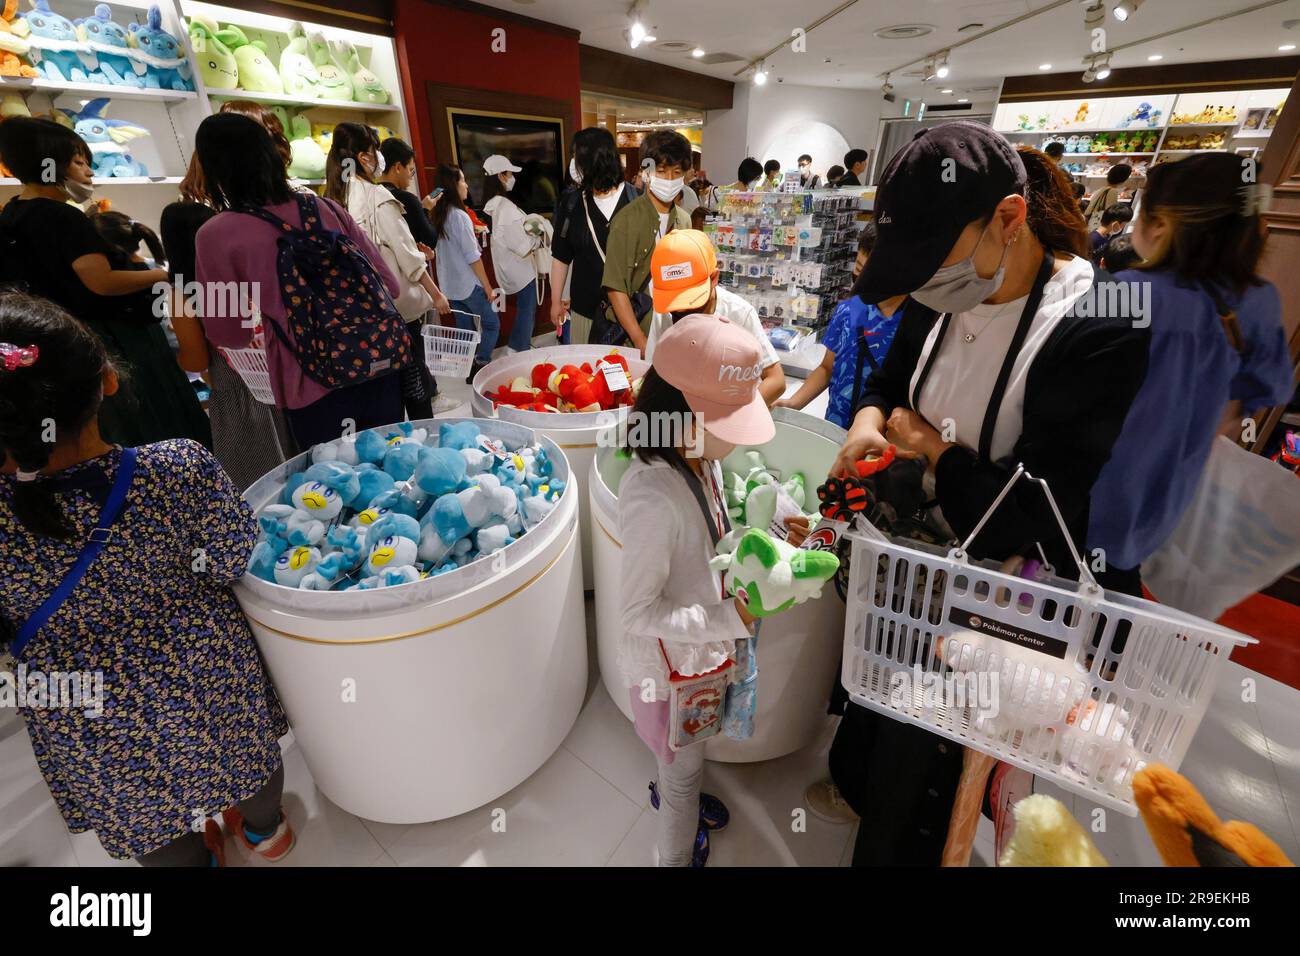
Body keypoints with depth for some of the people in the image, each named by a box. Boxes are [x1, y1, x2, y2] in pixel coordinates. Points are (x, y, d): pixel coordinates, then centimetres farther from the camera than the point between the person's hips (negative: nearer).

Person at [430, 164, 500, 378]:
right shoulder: (460, 216, -16)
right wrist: (488, 287, -11)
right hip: (468, 284, -8)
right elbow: (472, 257, -16)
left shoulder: (438, 216, 8)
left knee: (465, 329, 13)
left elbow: (444, 252, 13)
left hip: (450, 284, 8)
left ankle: (469, 367, 16)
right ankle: (480, 366, -2)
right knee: (492, 324, 3)